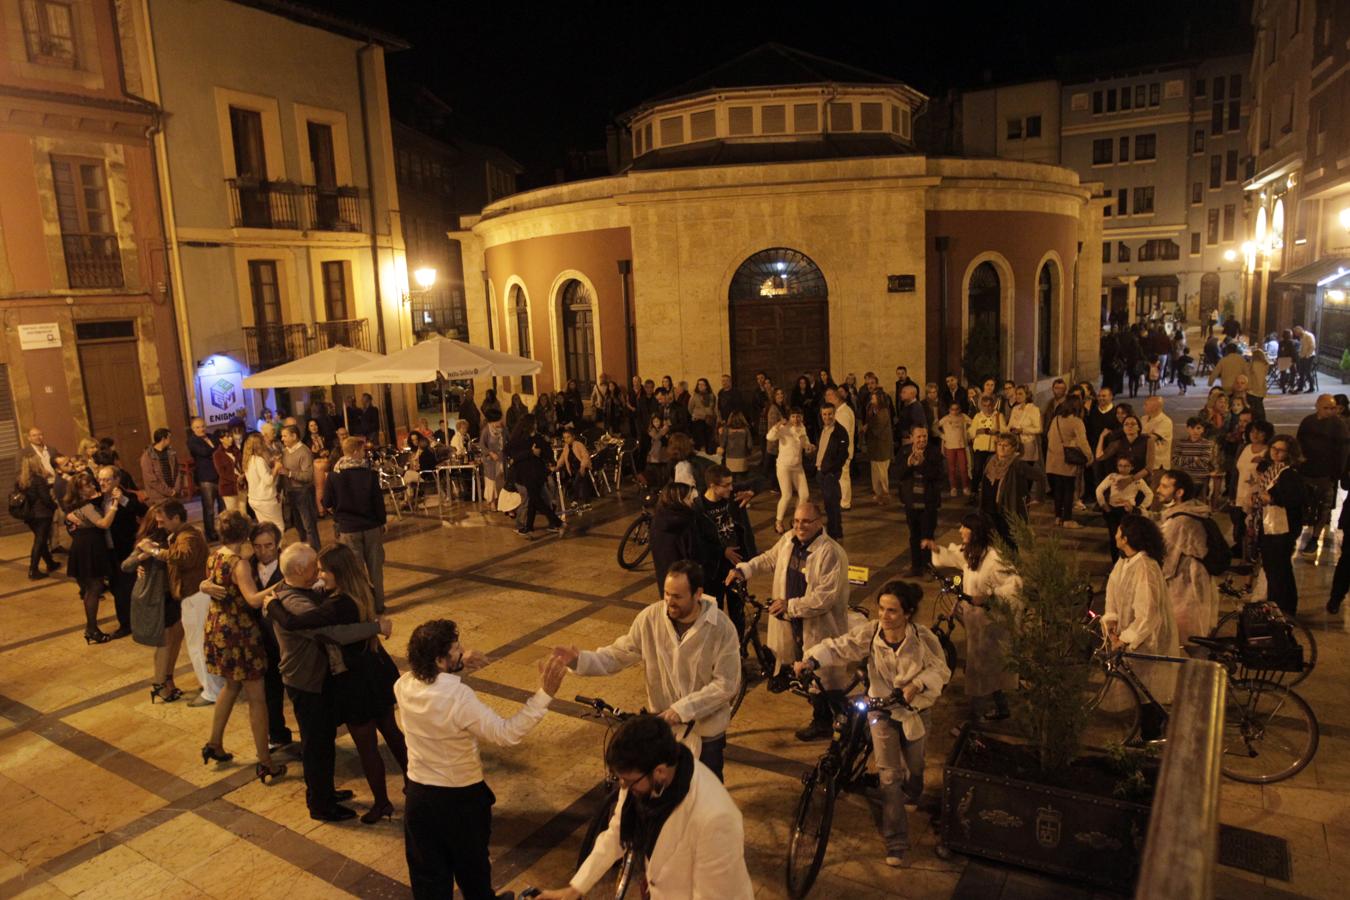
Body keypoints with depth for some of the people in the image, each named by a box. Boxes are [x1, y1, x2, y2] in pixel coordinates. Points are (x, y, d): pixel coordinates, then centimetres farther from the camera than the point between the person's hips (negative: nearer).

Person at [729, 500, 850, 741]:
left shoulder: (831, 553, -23)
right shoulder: (788, 540, 0)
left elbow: (826, 596, -25)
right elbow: (769, 559, 18)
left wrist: (790, 605, -24)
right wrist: (742, 569, 4)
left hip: (821, 627, -7)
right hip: (796, 624, 7)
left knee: (829, 680, 3)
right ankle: (820, 721, 39)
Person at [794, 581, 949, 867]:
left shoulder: (923, 638, -22)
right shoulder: (868, 633, -21)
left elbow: (940, 670, -11)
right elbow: (837, 647, -20)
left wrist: (916, 685, -29)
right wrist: (811, 661, -37)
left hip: (914, 711, 1)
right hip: (882, 711, -1)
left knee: (914, 769, 22)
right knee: (889, 776, -4)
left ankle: (913, 796, 59)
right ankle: (896, 843, 9)